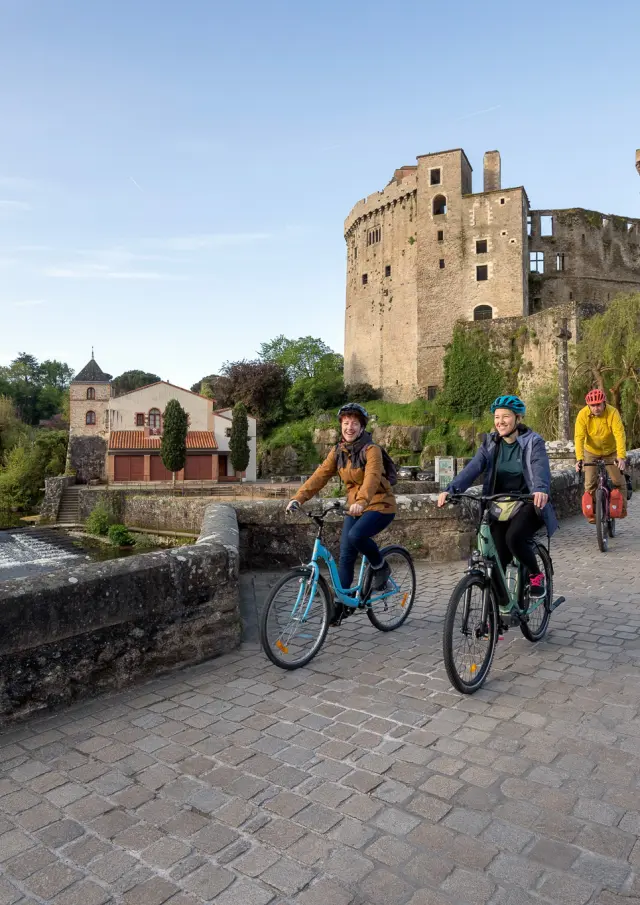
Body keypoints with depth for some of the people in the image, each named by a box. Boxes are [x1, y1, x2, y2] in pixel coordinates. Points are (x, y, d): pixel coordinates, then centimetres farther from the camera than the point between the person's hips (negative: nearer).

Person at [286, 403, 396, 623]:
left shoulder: (371, 450, -16)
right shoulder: (338, 452, 2)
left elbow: (372, 477, -33)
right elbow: (320, 475, -7)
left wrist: (361, 501, -52)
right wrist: (298, 498, -20)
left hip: (379, 505, -6)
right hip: (355, 507, 6)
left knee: (356, 535, -31)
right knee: (346, 555, 2)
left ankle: (380, 567, -2)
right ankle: (341, 604, 15)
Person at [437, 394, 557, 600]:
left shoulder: (533, 442, -8)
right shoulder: (490, 443, 2)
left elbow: (541, 468, -27)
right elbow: (472, 468, -12)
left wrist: (541, 489, -51)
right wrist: (451, 489, -30)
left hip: (528, 504, -3)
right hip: (500, 505, 4)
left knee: (514, 537, -29)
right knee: (499, 556, -7)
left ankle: (536, 575, 0)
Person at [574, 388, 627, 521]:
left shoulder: (613, 413, -27)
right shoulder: (583, 414, -24)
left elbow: (620, 435, -34)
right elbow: (579, 437, -29)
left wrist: (621, 457, -45)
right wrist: (579, 458, -41)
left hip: (611, 451, 0)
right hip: (591, 452, 0)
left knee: (618, 481, -1)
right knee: (590, 483, -3)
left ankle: (621, 508, 20)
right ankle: (591, 512, 10)